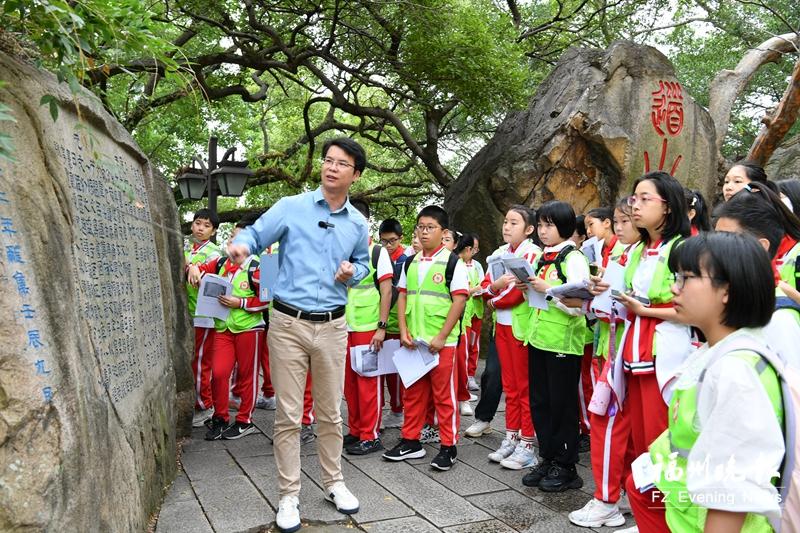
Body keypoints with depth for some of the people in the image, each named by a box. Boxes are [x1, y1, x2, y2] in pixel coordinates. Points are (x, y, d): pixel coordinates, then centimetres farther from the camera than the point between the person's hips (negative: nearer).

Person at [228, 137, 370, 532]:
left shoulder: (358, 224, 9)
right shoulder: (291, 207, -3)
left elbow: (364, 264, 22)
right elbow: (255, 233, -2)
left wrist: (352, 273, -2)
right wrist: (242, 244, -26)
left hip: (332, 326, 3)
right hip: (288, 323, -3)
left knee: (330, 413, 13)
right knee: (288, 415, 2)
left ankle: (333, 482, 30)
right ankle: (288, 495, 15)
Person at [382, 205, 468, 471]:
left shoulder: (452, 262, -5)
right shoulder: (410, 263, 11)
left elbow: (459, 299, -10)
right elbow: (402, 296, 13)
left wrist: (441, 337, -14)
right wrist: (403, 331, 0)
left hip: (441, 342, -5)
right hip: (413, 340, 5)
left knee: (444, 394, 2)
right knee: (413, 392, 13)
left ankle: (448, 447, 13)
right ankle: (411, 441, 24)